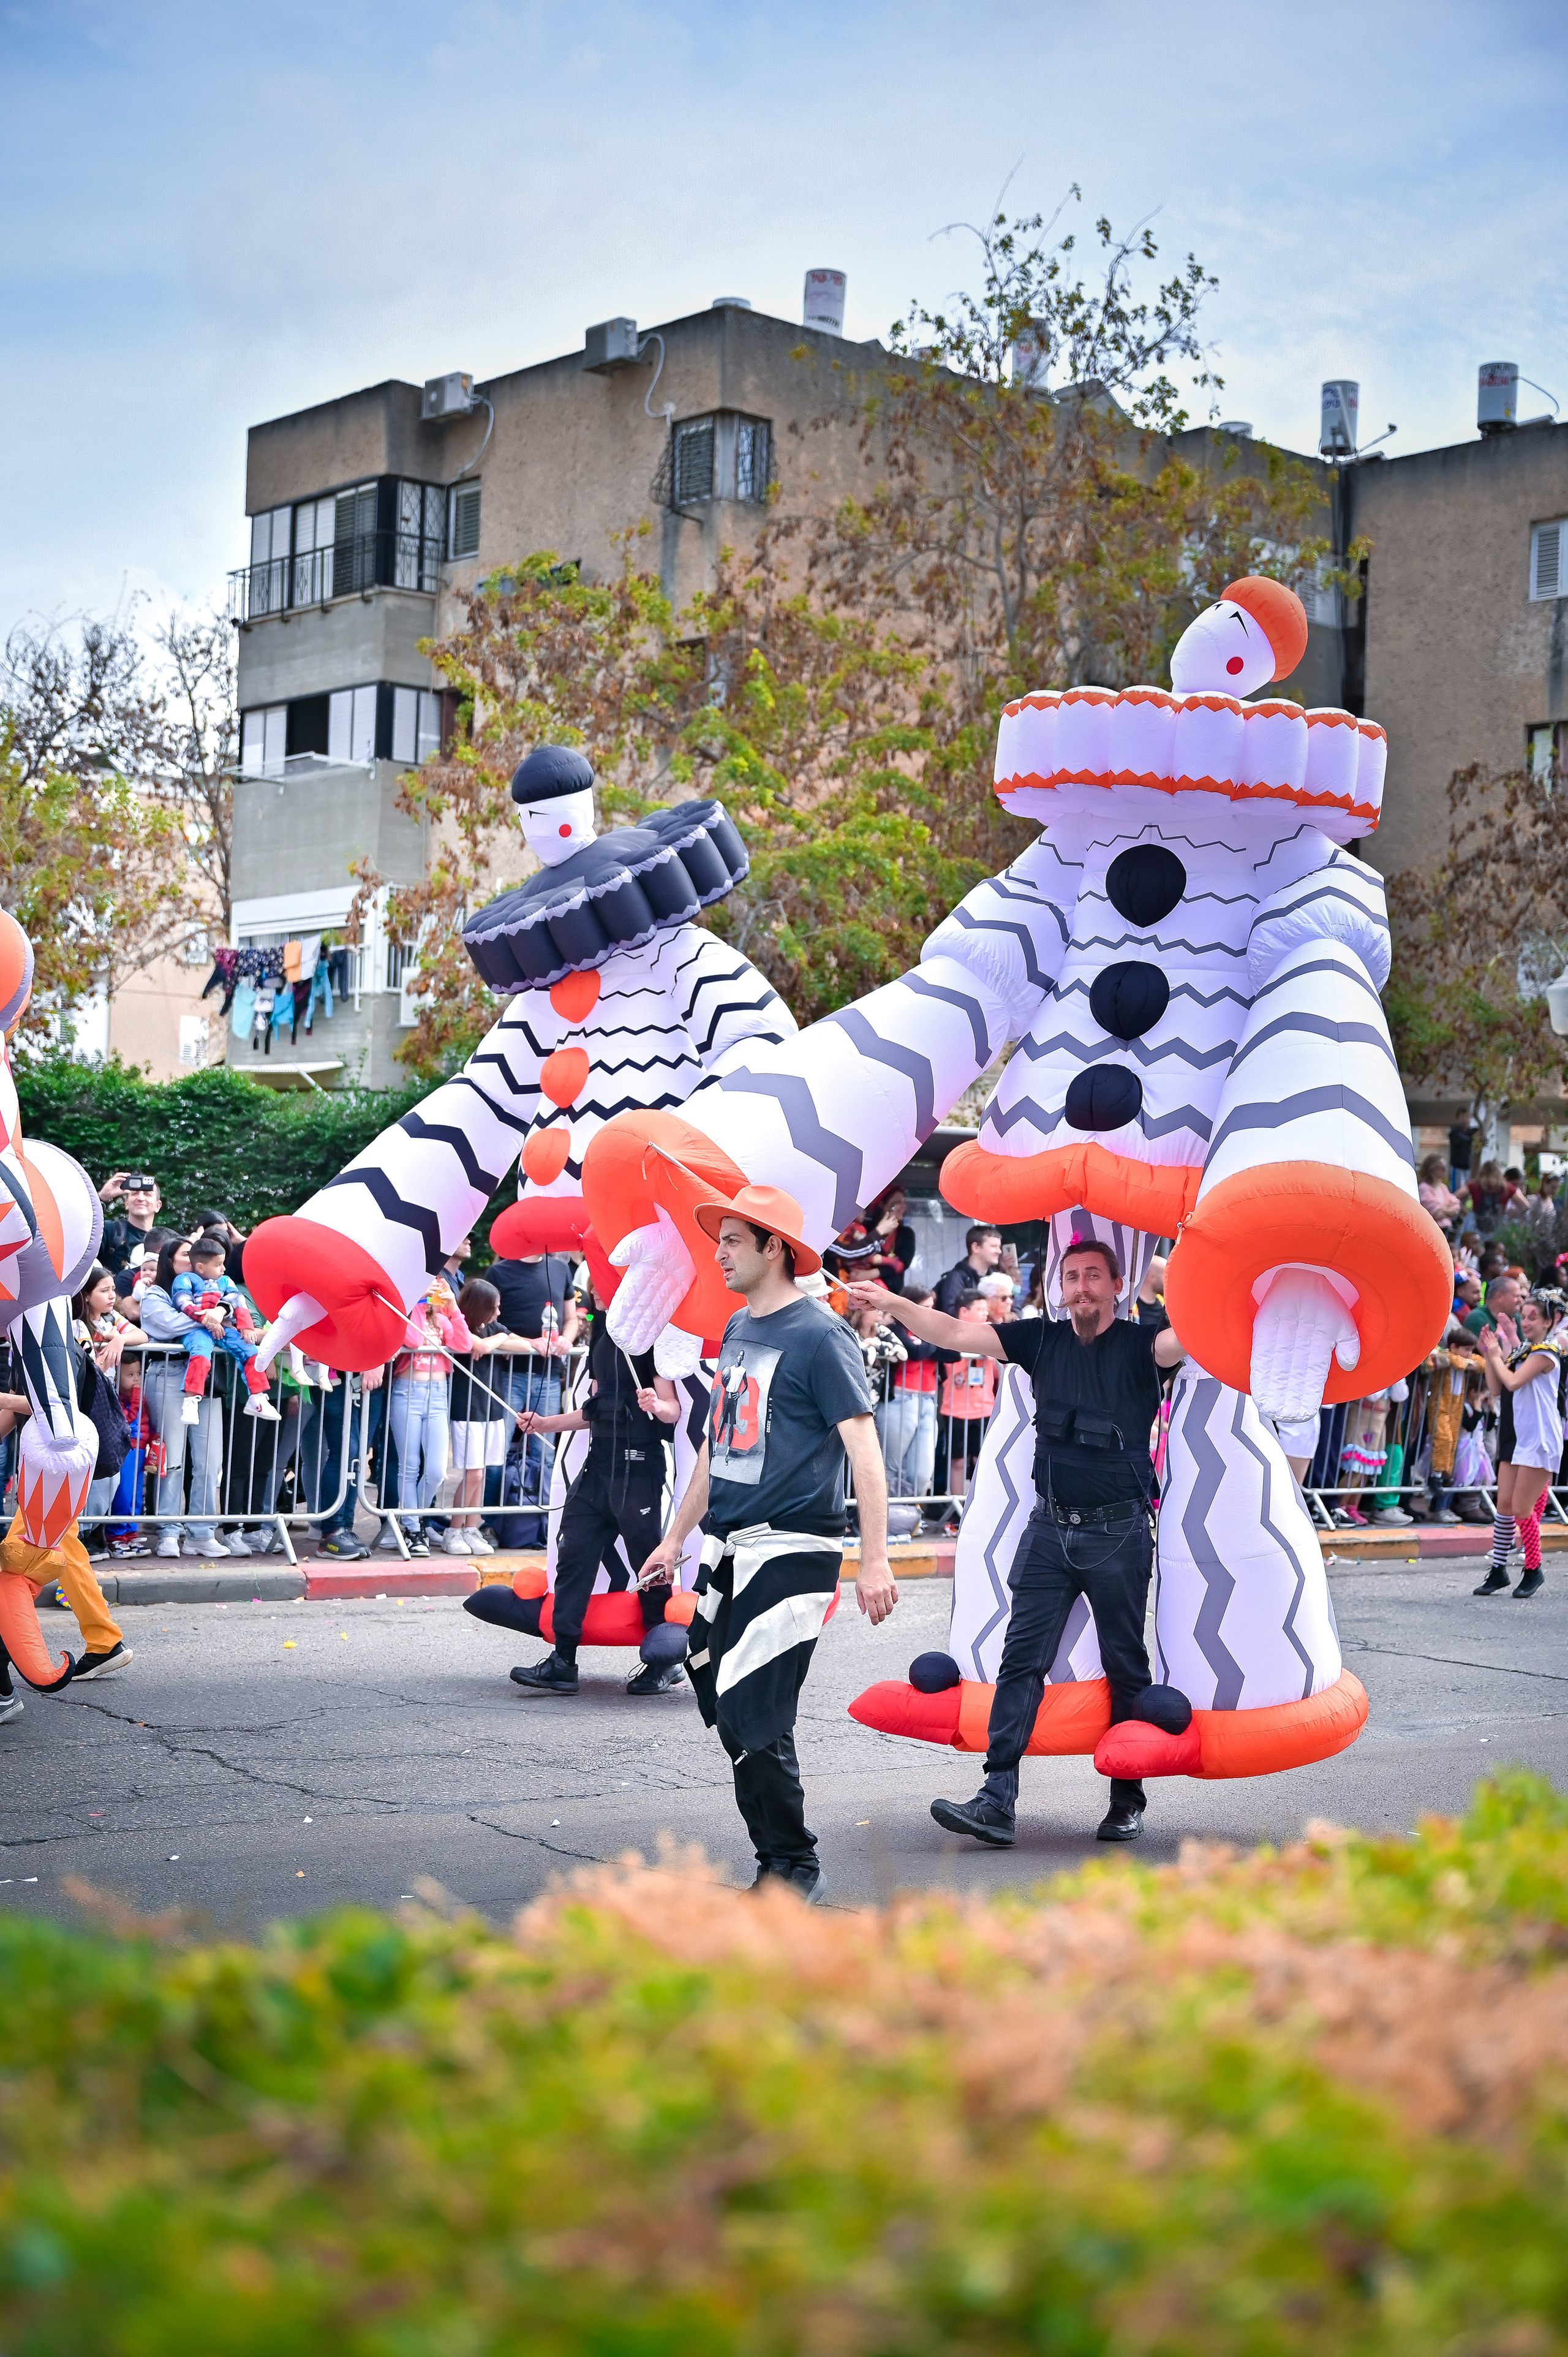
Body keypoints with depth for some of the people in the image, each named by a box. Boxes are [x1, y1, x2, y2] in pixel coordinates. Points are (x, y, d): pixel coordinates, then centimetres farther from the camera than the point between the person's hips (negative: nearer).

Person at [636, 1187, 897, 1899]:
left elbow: (864, 1447, -14)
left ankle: (794, 1867, 5)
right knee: (726, 1713, 8)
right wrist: (676, 1538, 23)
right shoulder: (736, 1331, 15)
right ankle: (776, 1861, 18)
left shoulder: (819, 1336, -9)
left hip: (791, 1551, -8)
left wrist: (874, 1561, -21)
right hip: (725, 1551, 8)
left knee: (755, 1720, -10)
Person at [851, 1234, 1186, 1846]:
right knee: (1022, 1659, -5)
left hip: (1119, 1531, -3)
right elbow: (957, 1334, 4)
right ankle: (997, 1800, -9)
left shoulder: (1137, 1345, -4)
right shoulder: (1042, 1340, 6)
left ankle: (1127, 1800, 21)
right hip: (1051, 1527, 3)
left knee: (1126, 1668, 7)